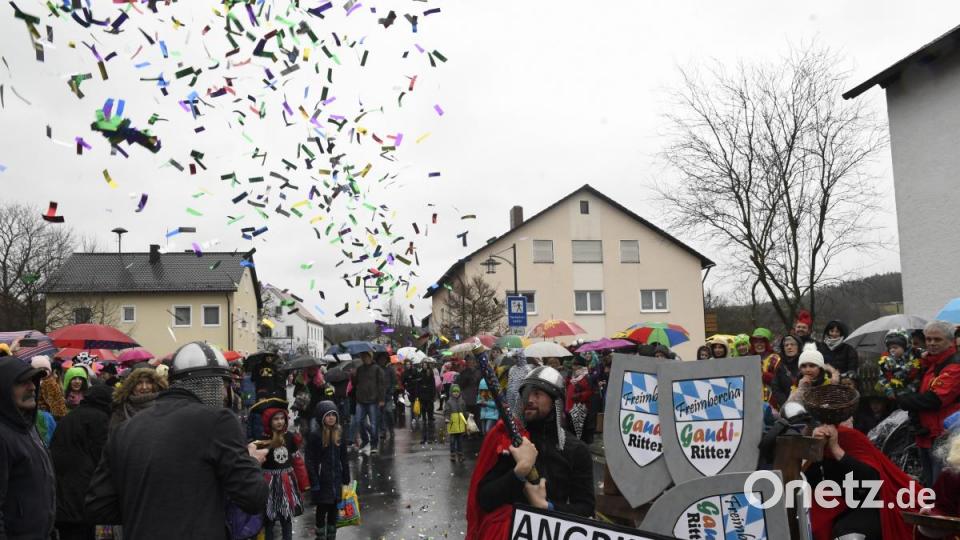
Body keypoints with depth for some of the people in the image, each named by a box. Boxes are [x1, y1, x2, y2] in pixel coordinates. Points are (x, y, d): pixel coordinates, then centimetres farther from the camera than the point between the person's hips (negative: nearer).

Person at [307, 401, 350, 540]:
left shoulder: (339, 435, 3)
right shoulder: (315, 436, -12)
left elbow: (344, 459, 9)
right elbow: (310, 461, -12)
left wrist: (346, 480, 8)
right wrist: (314, 482, -15)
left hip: (336, 479, 4)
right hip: (322, 480, -4)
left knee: (333, 510, 12)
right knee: (322, 510, 6)